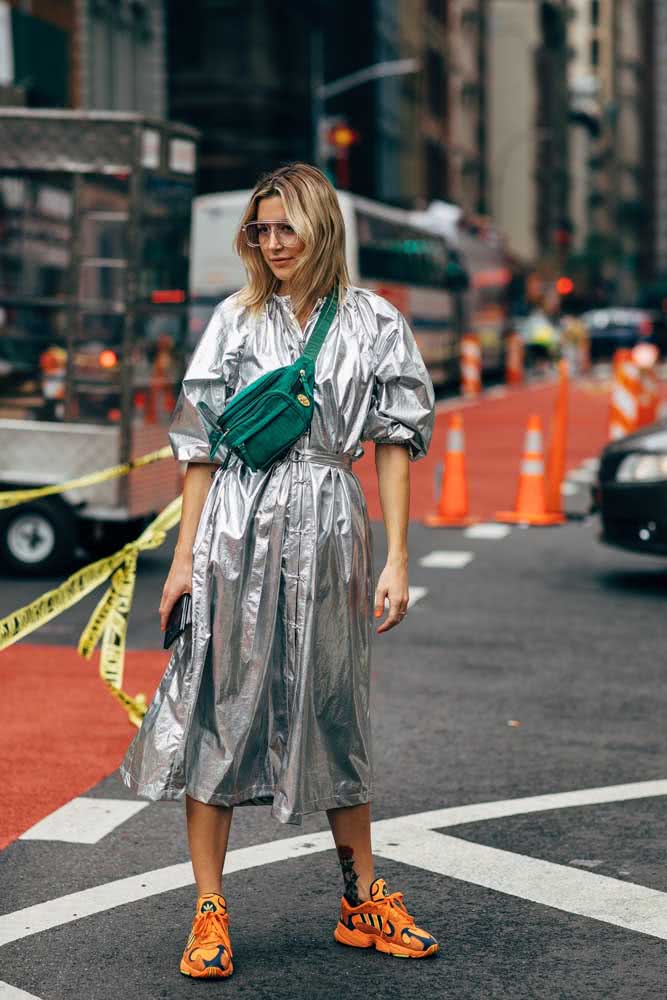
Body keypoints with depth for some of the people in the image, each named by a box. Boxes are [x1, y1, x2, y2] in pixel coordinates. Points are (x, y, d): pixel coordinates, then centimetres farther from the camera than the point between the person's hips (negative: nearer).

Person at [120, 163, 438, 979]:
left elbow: (394, 444, 2)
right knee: (219, 705, 0)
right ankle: (209, 912, 8)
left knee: (334, 713, 10)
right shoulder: (236, 320, 5)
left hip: (327, 531, 0)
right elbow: (200, 444, 5)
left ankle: (364, 903, 23)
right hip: (237, 531, 0)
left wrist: (396, 559, -4)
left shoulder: (374, 323, 4)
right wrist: (185, 555, 0)